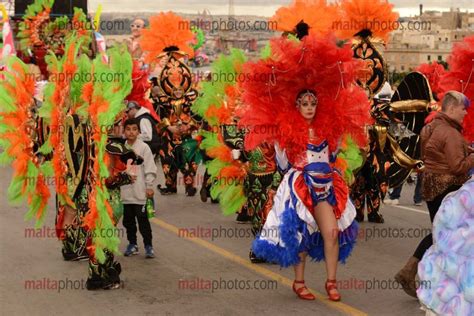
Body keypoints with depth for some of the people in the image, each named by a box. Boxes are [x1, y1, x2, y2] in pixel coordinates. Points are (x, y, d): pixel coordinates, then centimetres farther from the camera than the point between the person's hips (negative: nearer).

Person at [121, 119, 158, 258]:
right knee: (128, 219, 11)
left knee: (142, 218, -3)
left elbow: (150, 168, -6)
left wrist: (149, 186, -9)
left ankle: (148, 246, 5)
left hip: (139, 191, -5)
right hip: (125, 191, 5)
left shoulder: (143, 147, -4)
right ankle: (132, 244, 23)